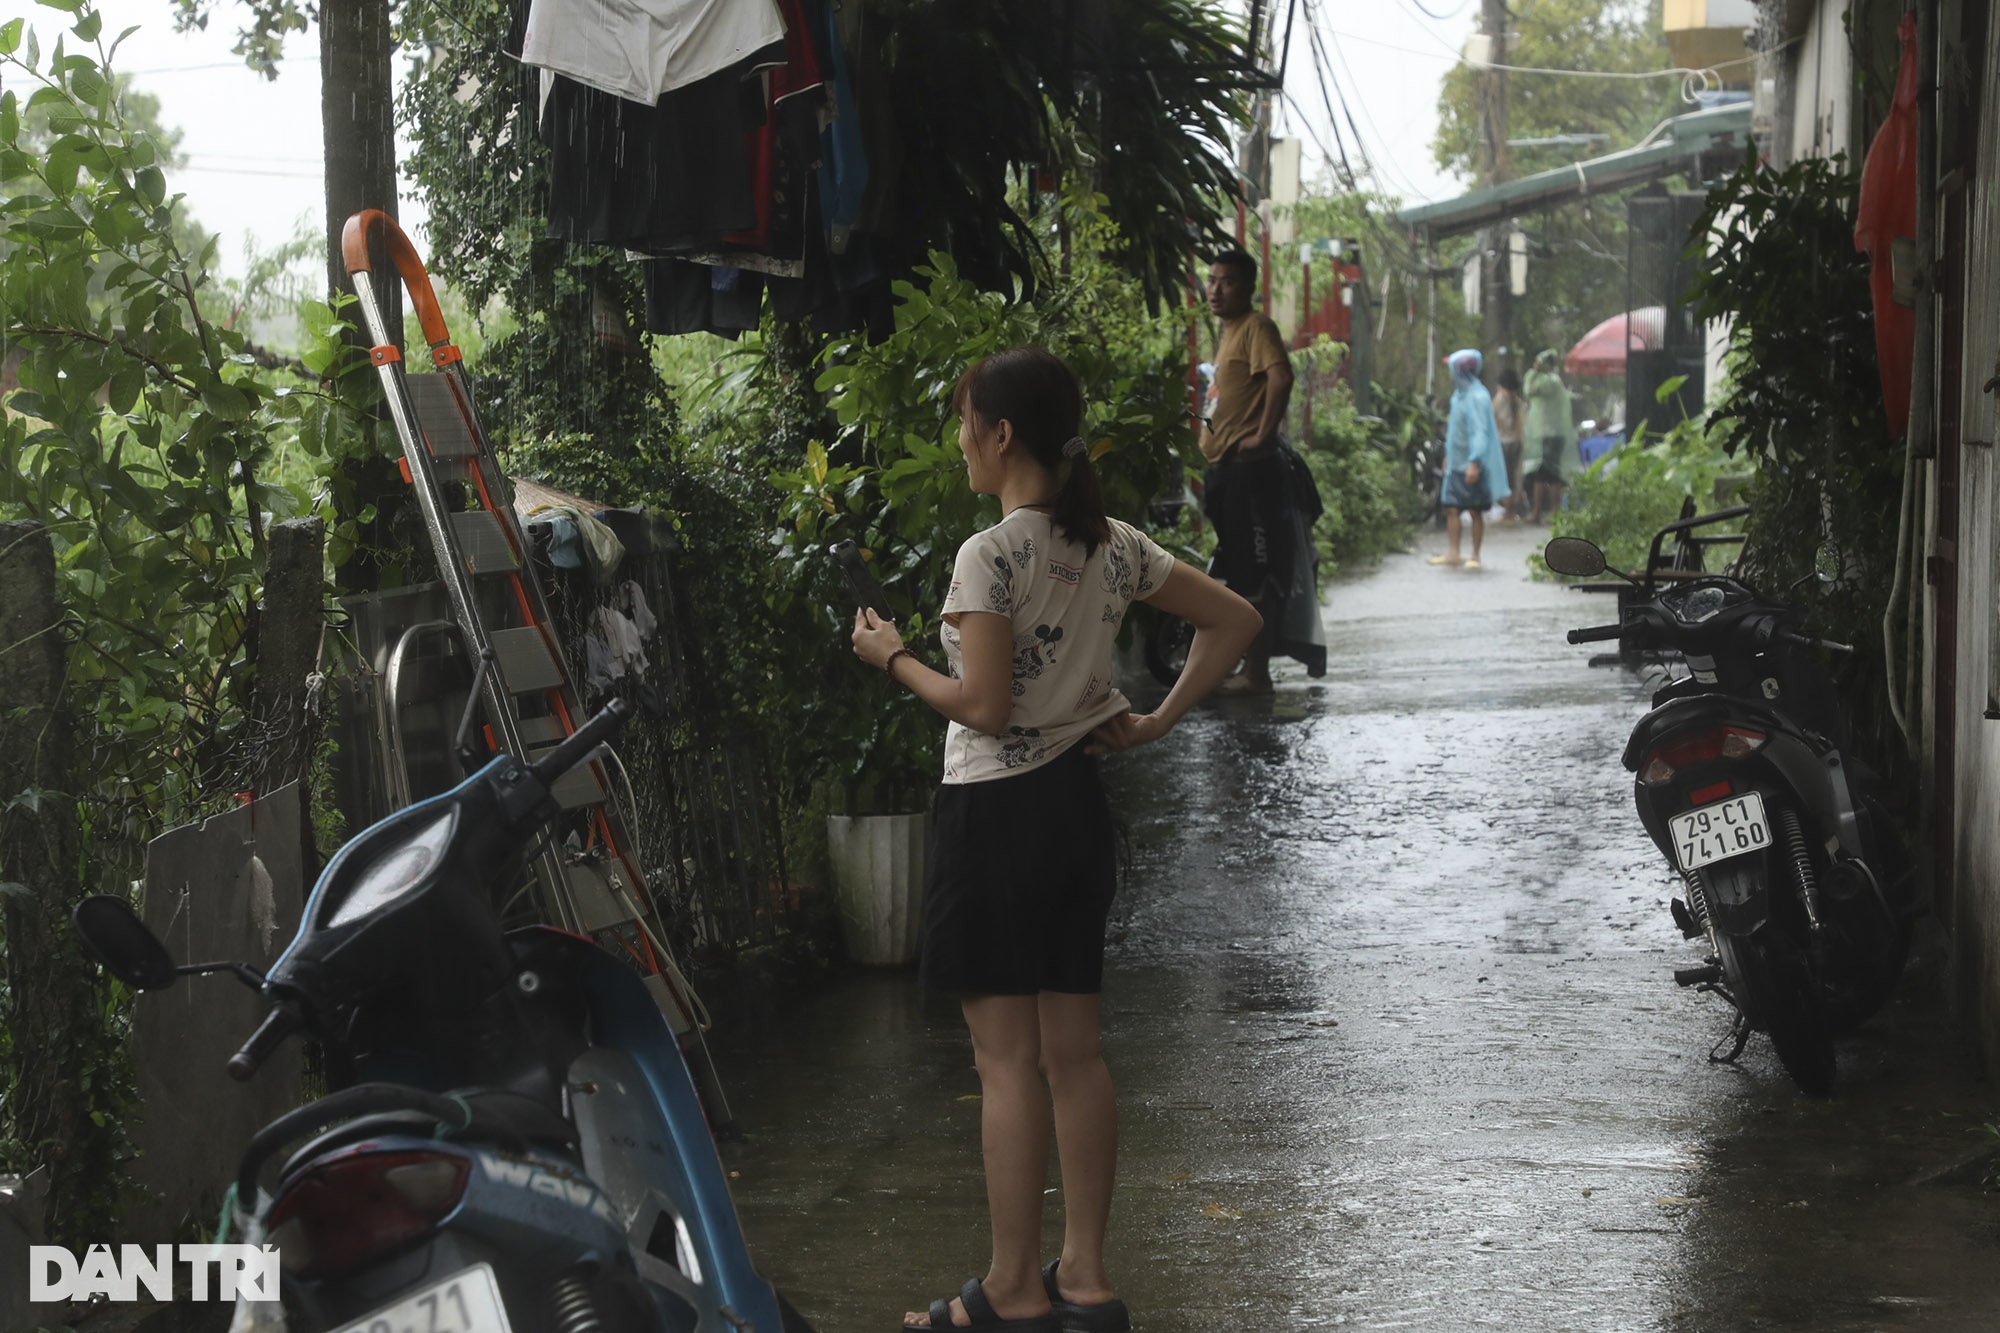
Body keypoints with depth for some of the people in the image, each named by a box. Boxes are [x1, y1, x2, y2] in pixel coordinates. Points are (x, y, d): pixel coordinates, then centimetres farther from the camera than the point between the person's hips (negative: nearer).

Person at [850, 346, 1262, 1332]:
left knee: (1007, 1060, -2)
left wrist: (893, 658, -4)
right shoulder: (1115, 547, 6)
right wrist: (1158, 720, 9)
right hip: (1077, 805, 7)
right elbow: (1235, 620, 11)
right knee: (1073, 1050, 11)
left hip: (993, 812, -7)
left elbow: (983, 706, -19)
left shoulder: (989, 557, -16)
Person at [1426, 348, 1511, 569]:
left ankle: (1475, 556, 6)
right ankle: (1454, 554, 5)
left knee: (1476, 510, 0)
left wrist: (1474, 462, -27)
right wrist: (1448, 454, 25)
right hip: (1456, 463, 8)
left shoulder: (1477, 397, -15)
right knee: (1451, 508, 3)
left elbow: (1480, 432, -21)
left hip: (1473, 465, -8)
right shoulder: (1459, 394, 13)